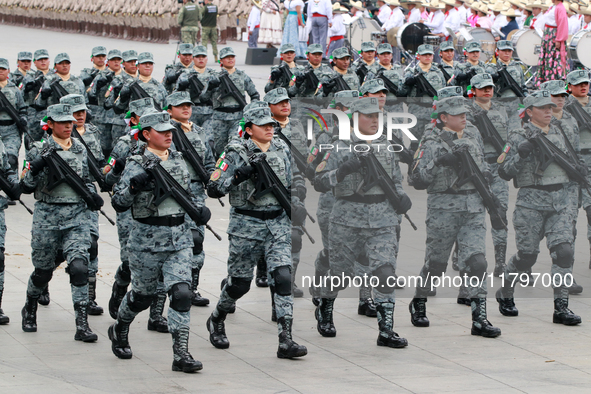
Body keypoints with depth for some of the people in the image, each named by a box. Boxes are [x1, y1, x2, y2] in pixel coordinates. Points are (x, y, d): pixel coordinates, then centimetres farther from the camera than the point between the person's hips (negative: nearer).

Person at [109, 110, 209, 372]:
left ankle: (181, 354, -10)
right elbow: (118, 204, -14)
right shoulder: (137, 166, -9)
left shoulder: (178, 160, 9)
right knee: (142, 295, 11)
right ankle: (119, 331, 41)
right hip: (147, 240, -4)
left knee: (181, 293, -10)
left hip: (179, 238, 4)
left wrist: (198, 210, 5)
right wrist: (133, 186, -33)